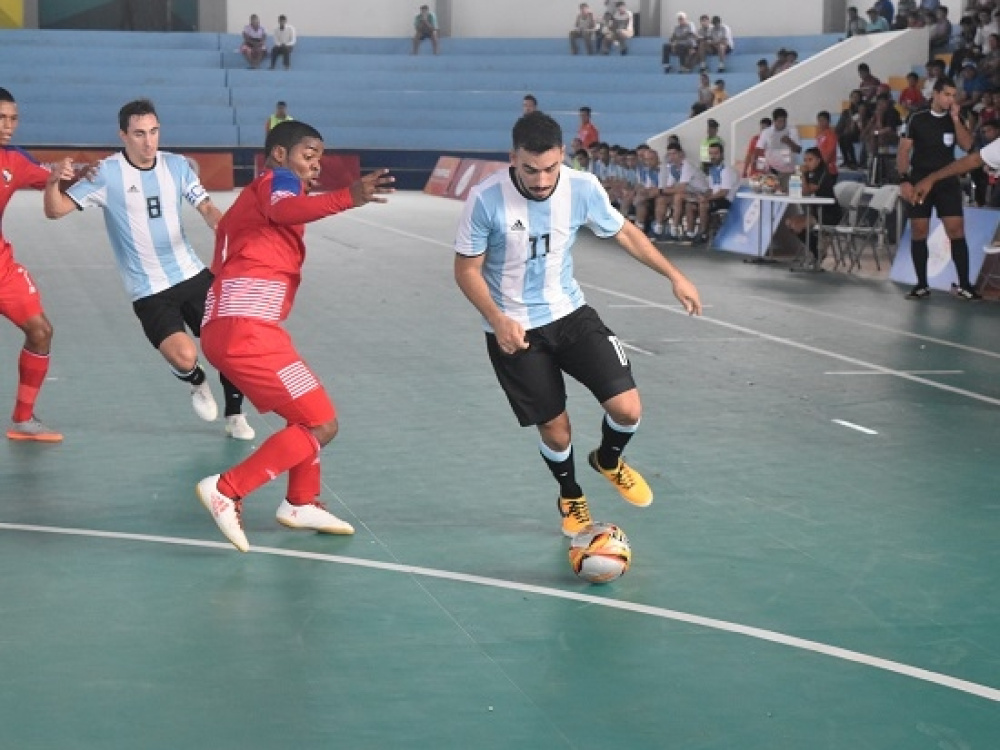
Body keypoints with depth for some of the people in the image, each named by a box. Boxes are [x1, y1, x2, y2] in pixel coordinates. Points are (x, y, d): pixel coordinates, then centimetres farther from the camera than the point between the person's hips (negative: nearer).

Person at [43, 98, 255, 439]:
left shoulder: (177, 165, 0)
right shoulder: (107, 173, -12)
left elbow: (207, 209, 0)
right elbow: (56, 210, -14)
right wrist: (53, 181, -36)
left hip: (193, 274, 4)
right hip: (149, 291, -4)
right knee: (184, 356, -22)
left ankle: (234, 416, 24)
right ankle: (197, 382, 16)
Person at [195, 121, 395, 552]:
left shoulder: (254, 196, 27)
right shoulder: (278, 179, -2)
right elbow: (284, 210, -27)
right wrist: (348, 197, -43)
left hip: (230, 326, 10)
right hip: (245, 330, -10)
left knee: (307, 415, 25)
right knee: (321, 424, -7)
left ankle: (301, 504, 35)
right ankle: (226, 491, -9)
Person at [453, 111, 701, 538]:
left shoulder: (582, 188, -14)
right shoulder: (486, 199, -23)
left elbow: (624, 232, 5)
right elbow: (467, 269, -11)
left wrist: (674, 276, 5)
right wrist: (498, 320, -25)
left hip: (570, 313, 3)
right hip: (514, 330, -2)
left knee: (627, 408, -8)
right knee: (555, 428, 3)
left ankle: (608, 461, 29)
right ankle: (571, 497, 37)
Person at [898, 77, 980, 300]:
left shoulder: (955, 119, 8)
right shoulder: (917, 119, 0)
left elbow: (967, 145, -5)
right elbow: (903, 150, -2)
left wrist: (955, 119, -11)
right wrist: (904, 180, -11)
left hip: (947, 182, 1)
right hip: (920, 181, -1)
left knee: (956, 230, -8)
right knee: (918, 232, -1)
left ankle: (964, 285, -7)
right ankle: (922, 285, 7)